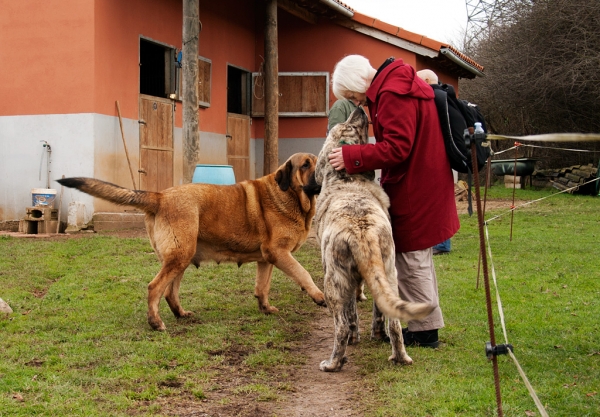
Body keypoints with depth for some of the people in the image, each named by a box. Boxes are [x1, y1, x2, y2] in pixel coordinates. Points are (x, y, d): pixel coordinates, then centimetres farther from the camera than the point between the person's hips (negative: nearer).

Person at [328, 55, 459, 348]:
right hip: (417, 188, 11)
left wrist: (351, 157, -23)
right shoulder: (395, 87, 14)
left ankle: (424, 331, 7)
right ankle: (426, 325, 27)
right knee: (418, 256, 17)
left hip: (415, 192, -11)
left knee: (411, 258, -2)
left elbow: (396, 147, -26)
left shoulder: (393, 95, -19)